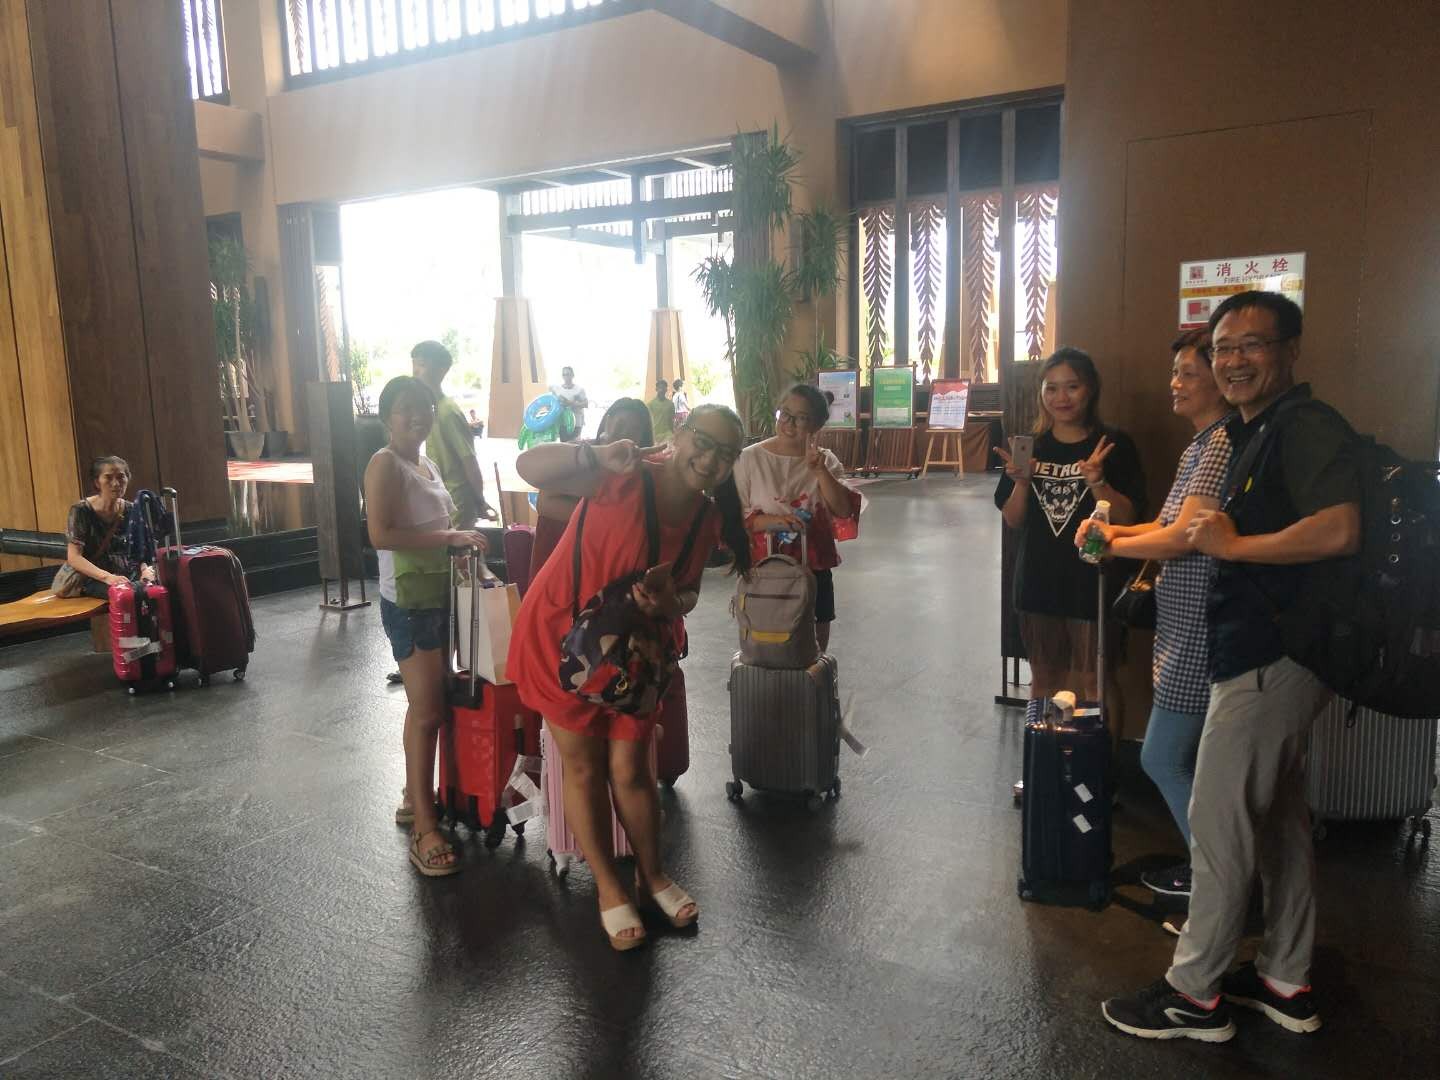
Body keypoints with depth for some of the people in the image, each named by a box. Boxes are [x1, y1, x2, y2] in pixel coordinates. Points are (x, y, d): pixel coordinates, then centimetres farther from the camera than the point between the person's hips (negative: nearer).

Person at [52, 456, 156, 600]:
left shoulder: (131, 511, 7)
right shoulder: (81, 511, -6)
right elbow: (73, 557, -12)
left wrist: (145, 569, -13)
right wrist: (107, 577, -27)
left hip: (128, 575, 5)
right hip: (92, 578, -5)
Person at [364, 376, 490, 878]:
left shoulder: (426, 462, 13)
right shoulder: (386, 463, -14)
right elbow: (380, 534, -25)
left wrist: (459, 539, 8)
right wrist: (448, 537, -24)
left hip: (437, 593, 9)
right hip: (408, 600, -9)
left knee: (426, 703, 15)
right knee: (427, 710, -9)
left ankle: (414, 795, 28)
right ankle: (424, 828, -3)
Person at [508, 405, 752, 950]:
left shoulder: (707, 518, -5)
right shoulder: (623, 478, -23)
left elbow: (688, 591, 4)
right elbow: (529, 467, -32)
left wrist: (670, 603, -20)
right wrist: (597, 455, -49)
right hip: (561, 636, -4)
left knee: (630, 770, 8)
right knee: (584, 767, 8)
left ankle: (652, 875, 32)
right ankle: (609, 888, 26)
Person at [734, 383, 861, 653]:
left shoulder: (825, 461, 2)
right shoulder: (751, 459, -7)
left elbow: (845, 510, -10)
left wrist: (820, 472, -21)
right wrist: (771, 520, -24)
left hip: (814, 571, 3)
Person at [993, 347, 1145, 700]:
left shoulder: (1113, 445, -6)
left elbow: (1127, 518, -9)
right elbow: (1013, 521, 5)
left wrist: (1096, 481, -23)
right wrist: (1022, 481, -12)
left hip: (1093, 584, -3)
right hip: (1038, 582, 4)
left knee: (1089, 684, 2)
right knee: (1043, 680, 17)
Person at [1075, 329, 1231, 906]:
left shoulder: (1223, 444, -18)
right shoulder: (1200, 444, 15)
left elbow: (1184, 536, -21)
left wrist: (1114, 544, -6)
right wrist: (1115, 530, 1)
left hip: (1199, 630, -10)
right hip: (1184, 624, 10)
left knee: (1162, 758, -1)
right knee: (1182, 759, 18)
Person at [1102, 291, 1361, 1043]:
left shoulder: (1306, 427, -16)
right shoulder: (1253, 434, 15)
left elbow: (1337, 531, -30)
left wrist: (1234, 545, -19)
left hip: (1268, 658, -11)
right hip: (1273, 651, 11)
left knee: (1218, 824, -2)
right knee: (1280, 818, 17)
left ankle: (1195, 995, 12)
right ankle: (1286, 983, 31)